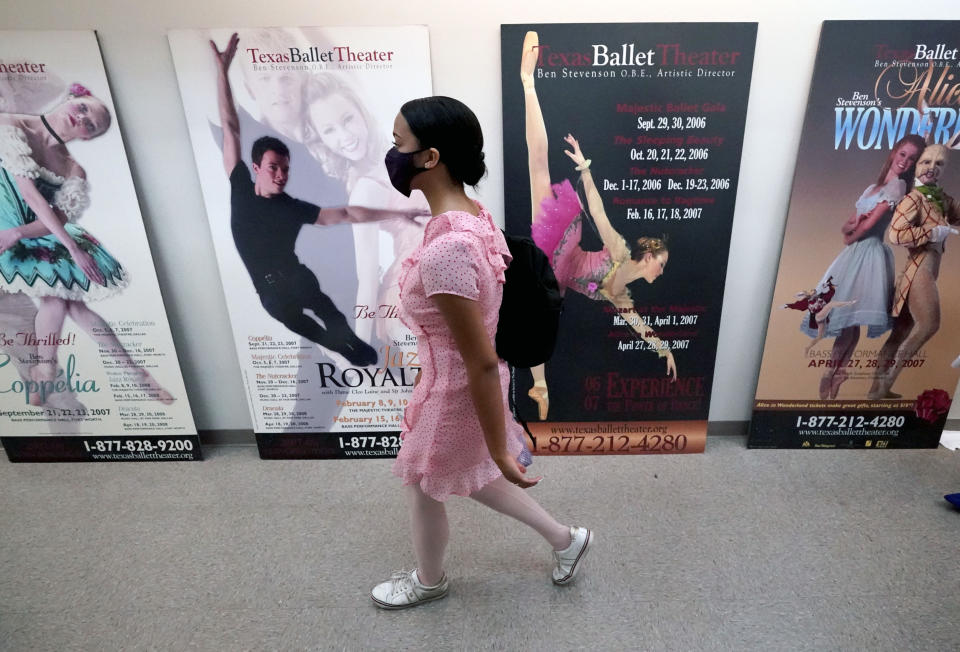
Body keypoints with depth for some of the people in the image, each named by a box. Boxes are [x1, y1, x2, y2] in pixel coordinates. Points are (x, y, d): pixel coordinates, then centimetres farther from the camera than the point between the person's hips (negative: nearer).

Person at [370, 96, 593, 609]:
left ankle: (428, 581, 55)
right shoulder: (476, 217, -4)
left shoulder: (444, 250, -34)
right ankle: (565, 538, 48)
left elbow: (483, 364, -28)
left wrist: (500, 450, -16)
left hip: (454, 392, -8)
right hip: (465, 382, 8)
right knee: (467, 476, 31)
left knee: (423, 490, 22)